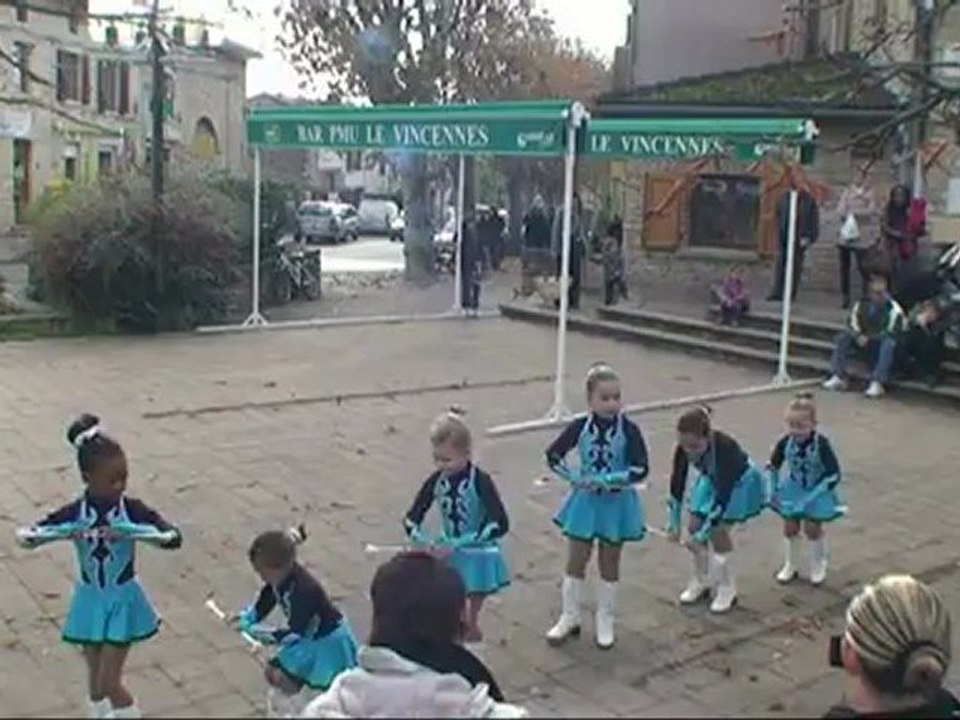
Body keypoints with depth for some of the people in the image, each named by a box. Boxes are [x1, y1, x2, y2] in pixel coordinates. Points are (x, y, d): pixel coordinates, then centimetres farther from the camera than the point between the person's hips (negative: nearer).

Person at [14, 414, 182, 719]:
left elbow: (174, 538, -23)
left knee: (109, 681, -1)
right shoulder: (74, 513, -12)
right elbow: (24, 536, -15)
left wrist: (131, 533, -39)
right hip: (90, 601, 2)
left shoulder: (133, 509, -15)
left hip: (123, 600, -2)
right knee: (96, 676, 16)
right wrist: (63, 533, -34)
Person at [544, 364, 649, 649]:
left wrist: (606, 479, -26)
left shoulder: (629, 431, -13)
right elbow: (553, 455, -2)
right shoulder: (580, 427, -8)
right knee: (575, 561, 8)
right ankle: (569, 618, 24)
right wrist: (574, 478, -14)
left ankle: (605, 621, 27)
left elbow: (640, 470, -19)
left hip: (617, 504, -2)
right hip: (586, 501, 2)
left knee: (609, 564, 12)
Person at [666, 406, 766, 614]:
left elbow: (723, 496, -40)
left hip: (741, 483, -5)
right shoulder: (683, 449, -27)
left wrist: (703, 534, -39)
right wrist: (673, 524, -14)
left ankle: (727, 589, 1)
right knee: (695, 527, -3)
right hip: (712, 480, 5)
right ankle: (700, 583, 16)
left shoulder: (725, 447, -41)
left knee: (717, 531, -16)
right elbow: (677, 485, -14)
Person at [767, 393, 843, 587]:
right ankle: (789, 566, 30)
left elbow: (833, 474, -25)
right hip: (793, 491, 3)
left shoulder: (821, 444, -30)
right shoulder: (785, 443, -19)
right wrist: (773, 490, 4)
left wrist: (813, 496, -26)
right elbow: (773, 466, 0)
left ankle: (818, 567, 31)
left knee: (813, 529, 7)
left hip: (817, 492, -3)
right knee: (790, 528, 11)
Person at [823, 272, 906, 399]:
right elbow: (852, 325, -5)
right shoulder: (862, 305, -6)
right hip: (865, 341, 5)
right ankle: (838, 377, -22)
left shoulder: (894, 309, -19)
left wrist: (869, 338, -24)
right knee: (843, 335, -15)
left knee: (889, 342, -37)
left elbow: (891, 333, -22)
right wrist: (858, 336, -24)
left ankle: (877, 383, -44)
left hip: (883, 342, -4)